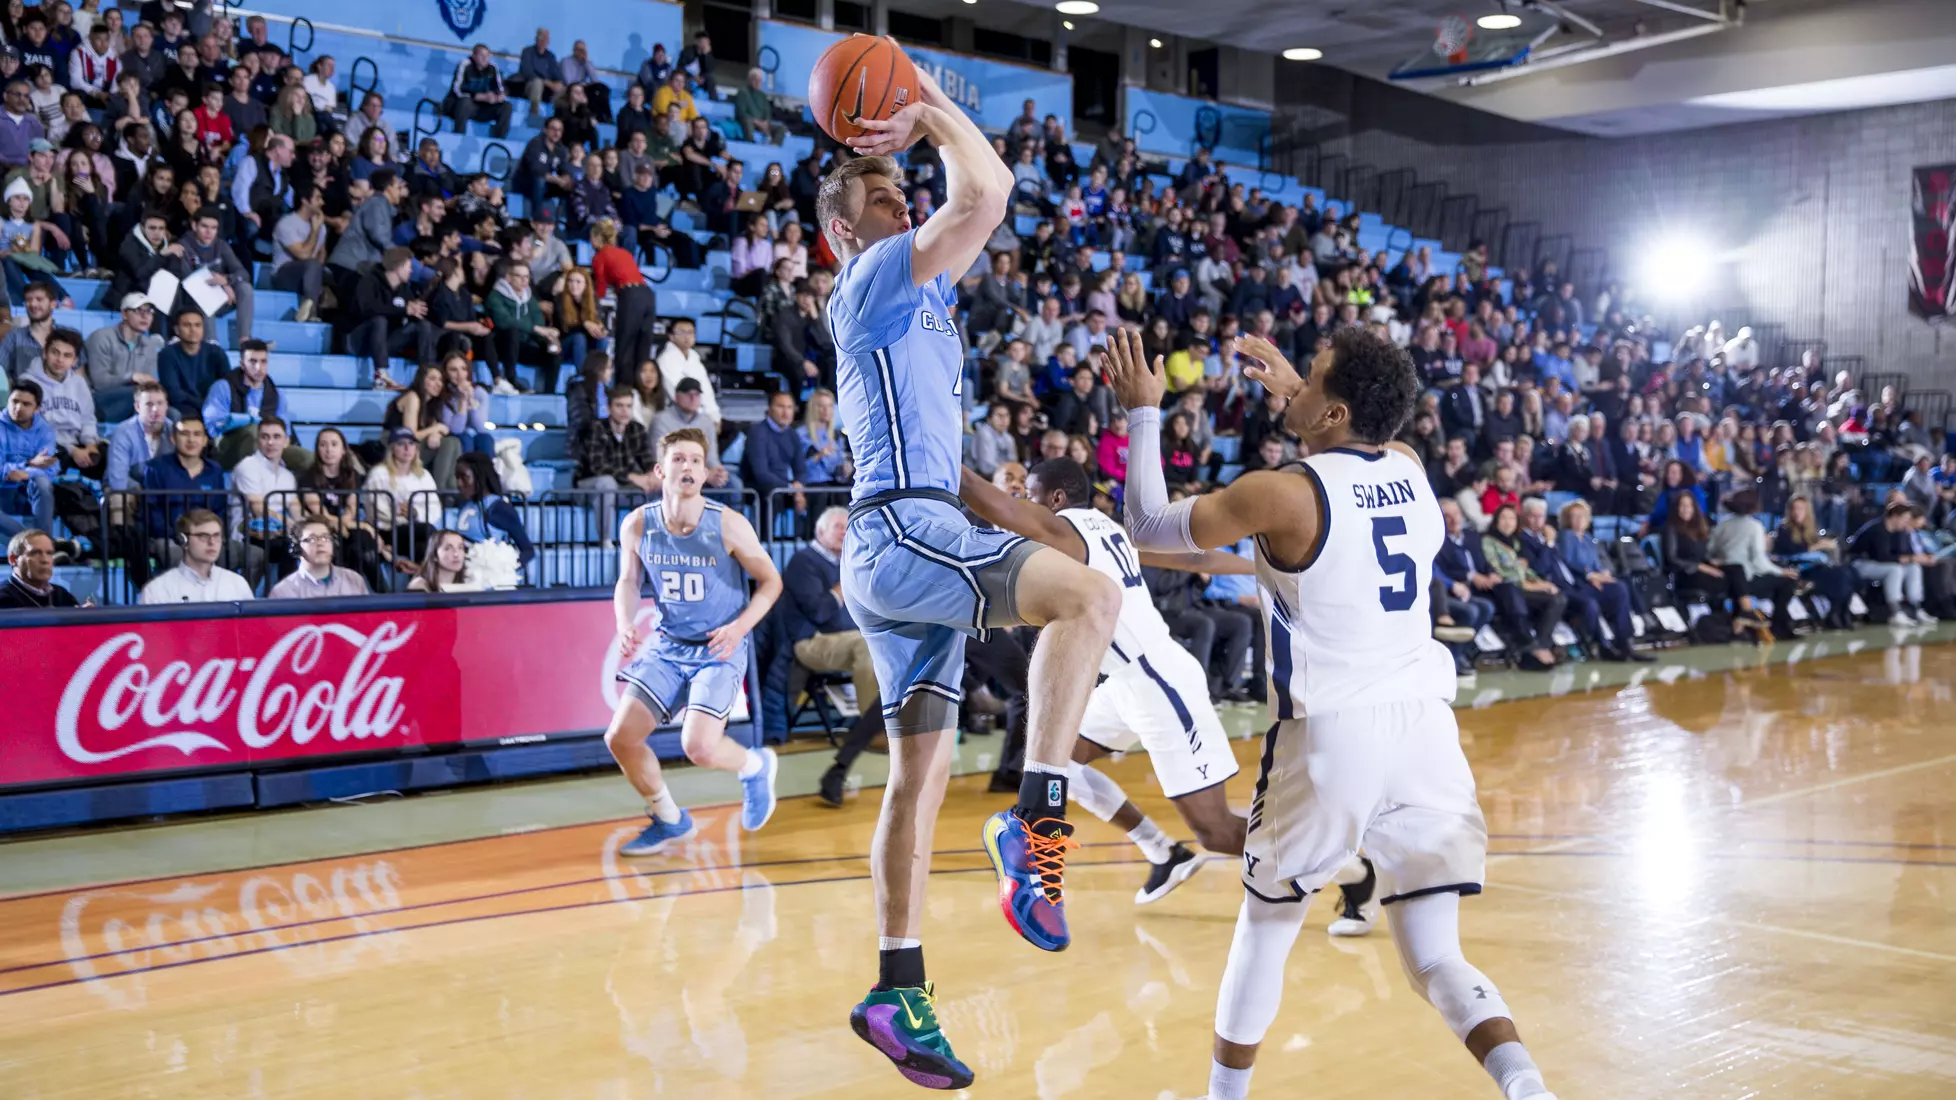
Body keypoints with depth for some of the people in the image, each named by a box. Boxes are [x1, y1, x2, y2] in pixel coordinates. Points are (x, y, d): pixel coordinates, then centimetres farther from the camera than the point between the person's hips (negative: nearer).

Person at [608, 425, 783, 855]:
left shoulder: (728, 524, -16)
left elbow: (770, 582, -5)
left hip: (720, 648, -4)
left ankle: (755, 766, 16)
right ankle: (669, 819, 22)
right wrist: (625, 625, -11)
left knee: (698, 747, -21)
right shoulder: (637, 525, -8)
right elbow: (629, 582, 8)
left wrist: (740, 627, -20)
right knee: (620, 738, -4)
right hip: (667, 645, 4)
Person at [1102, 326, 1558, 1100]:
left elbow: (1148, 527, 5)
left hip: (1329, 737, -4)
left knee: (1266, 923, 20)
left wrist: (1143, 411, 15)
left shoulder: (1282, 495, -9)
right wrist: (1293, 391, 40)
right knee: (1438, 962, 6)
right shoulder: (1411, 472, 7)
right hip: (1425, 728, 4)